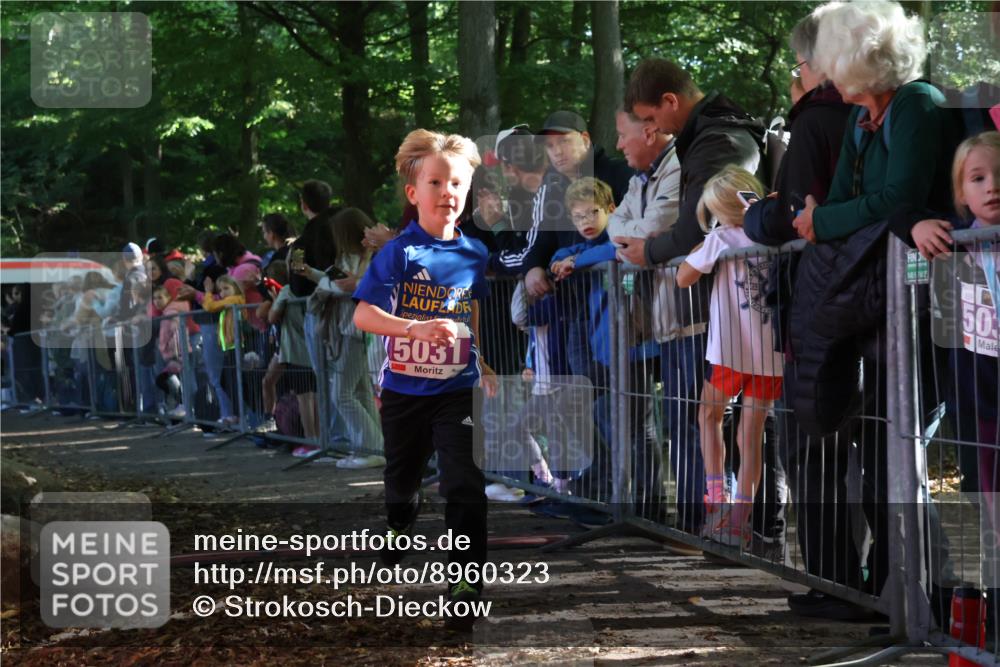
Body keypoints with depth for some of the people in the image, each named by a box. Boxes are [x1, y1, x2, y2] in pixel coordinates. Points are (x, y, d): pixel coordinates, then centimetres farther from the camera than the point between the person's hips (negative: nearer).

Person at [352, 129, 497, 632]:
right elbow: (362, 315, -18)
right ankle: (399, 530, 52)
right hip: (404, 388, 0)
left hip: (456, 389, 0)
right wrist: (417, 329, -30)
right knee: (402, 473, 22)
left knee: (465, 485, -12)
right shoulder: (398, 253, -12)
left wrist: (486, 367, 15)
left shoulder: (473, 254, -3)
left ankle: (467, 581, -10)